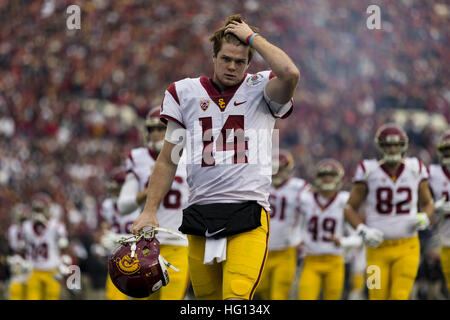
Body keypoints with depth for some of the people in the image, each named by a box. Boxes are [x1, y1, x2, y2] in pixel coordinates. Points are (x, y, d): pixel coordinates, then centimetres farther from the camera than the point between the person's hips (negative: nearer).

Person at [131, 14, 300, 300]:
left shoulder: (261, 89, 6)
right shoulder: (185, 93, 13)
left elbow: (291, 74, -19)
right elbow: (167, 160, 17)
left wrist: (252, 37, -7)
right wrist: (150, 211, 10)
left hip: (249, 212, -3)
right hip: (199, 213, 3)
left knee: (237, 297, -22)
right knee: (207, 295, 4)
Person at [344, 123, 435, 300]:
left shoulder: (415, 169, 1)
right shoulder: (369, 171, -5)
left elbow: (427, 203, 16)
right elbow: (350, 208, 3)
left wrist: (424, 218, -7)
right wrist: (363, 231, -14)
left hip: (407, 247, 1)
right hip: (378, 247, 0)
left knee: (400, 297, -11)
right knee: (378, 298, 1)